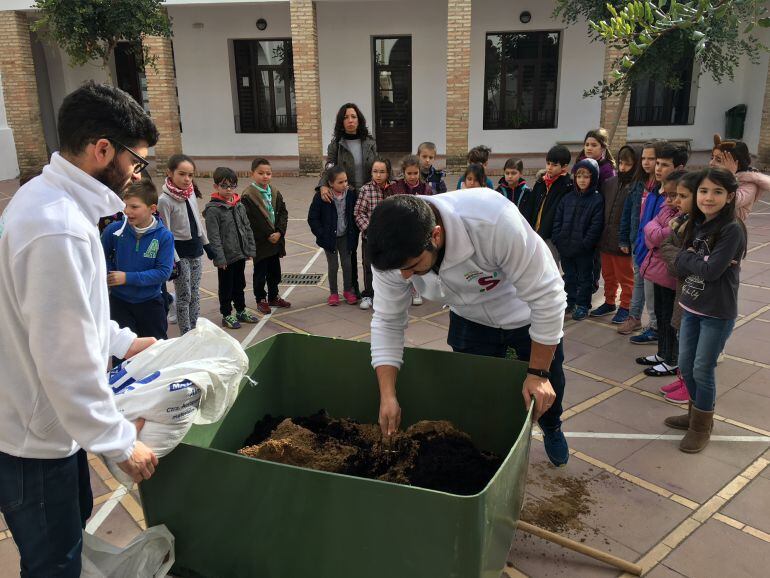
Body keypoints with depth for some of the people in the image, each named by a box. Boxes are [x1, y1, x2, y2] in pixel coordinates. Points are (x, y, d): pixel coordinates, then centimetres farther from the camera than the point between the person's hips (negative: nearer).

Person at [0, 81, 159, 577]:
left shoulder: (45, 196, 3)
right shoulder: (59, 230, -31)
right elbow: (67, 362, -28)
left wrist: (122, 341, 14)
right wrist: (121, 443, -18)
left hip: (42, 419, 10)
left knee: (75, 518, 27)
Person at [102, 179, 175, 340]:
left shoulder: (164, 236, -16)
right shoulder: (114, 230, -12)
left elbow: (164, 272, -19)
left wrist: (128, 278, -22)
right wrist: (109, 274, -12)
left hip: (150, 302, 0)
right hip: (119, 300, 1)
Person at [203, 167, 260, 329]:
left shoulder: (239, 205, 6)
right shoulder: (213, 209, -15)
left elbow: (247, 228, 10)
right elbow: (214, 236, -17)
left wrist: (250, 249, 6)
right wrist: (220, 258, -19)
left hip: (240, 254, 6)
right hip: (226, 256, -6)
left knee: (240, 284, 19)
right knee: (226, 286, 8)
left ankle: (241, 311, 34)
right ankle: (226, 315, 21)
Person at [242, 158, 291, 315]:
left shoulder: (275, 193, 6)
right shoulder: (248, 195, -14)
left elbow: (283, 213, 5)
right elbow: (249, 221, -17)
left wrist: (279, 232, -10)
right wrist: (267, 236, -17)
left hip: (276, 240, 6)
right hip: (259, 242, -6)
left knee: (274, 271, 17)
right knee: (260, 272, 7)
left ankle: (273, 297, 32)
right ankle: (261, 300, 21)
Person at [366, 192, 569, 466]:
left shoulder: (496, 223, -44)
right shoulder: (393, 253, -28)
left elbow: (546, 295, -33)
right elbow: (387, 322, -16)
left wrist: (538, 373, -24)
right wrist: (387, 396, -22)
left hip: (528, 313, -2)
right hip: (471, 319, 3)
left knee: (547, 392, 15)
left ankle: (552, 428, 50)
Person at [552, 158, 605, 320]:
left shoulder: (597, 199, -8)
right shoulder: (568, 197, 6)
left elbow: (596, 225, -14)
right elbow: (558, 219, 7)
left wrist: (585, 244, -18)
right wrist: (558, 239, -2)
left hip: (584, 250, -5)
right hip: (565, 248, 5)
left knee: (584, 277, 9)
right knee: (569, 276, 16)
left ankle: (583, 305, 20)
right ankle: (570, 302, 30)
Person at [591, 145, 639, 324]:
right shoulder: (610, 183, 6)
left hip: (623, 241, -6)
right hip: (606, 239, 6)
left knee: (625, 276, 9)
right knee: (608, 274, 18)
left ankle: (625, 307, 22)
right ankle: (609, 302, 33)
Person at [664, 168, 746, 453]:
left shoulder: (732, 230, -16)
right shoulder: (697, 225, 6)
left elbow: (712, 271, -23)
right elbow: (680, 266, 0)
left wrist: (688, 257, -8)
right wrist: (700, 262, -18)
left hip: (717, 313, -7)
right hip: (691, 307, 7)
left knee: (702, 370, 2)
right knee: (685, 366, 15)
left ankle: (702, 426, 21)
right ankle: (695, 413, 35)